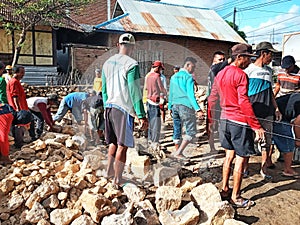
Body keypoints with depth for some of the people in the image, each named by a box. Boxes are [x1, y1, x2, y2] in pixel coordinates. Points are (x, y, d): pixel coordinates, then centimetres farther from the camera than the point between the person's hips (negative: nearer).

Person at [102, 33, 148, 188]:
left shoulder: (107, 63, 10)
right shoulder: (131, 64, -12)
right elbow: (134, 92, -16)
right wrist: (141, 116, -12)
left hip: (109, 107, 7)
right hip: (124, 109, -7)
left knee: (113, 142, 21)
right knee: (122, 145, 1)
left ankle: (109, 171, 31)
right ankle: (117, 180, 8)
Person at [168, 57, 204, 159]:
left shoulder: (174, 77, 15)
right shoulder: (188, 77, -6)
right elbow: (190, 95, -16)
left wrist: (170, 107, 26)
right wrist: (198, 109, -19)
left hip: (174, 105, 8)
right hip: (185, 106, -7)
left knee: (177, 130, 14)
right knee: (191, 131, -1)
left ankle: (177, 151, 20)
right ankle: (179, 152, -6)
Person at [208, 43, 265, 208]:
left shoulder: (220, 74, 10)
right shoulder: (240, 74, -14)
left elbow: (212, 99, 13)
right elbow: (244, 102, -22)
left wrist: (210, 120, 20)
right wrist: (256, 126, -19)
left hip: (225, 120, 8)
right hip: (239, 122, -8)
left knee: (229, 155, 19)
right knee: (241, 158, 3)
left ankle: (224, 189, 29)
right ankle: (235, 197, 13)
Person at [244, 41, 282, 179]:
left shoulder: (269, 70, 14)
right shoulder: (248, 70, -5)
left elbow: (270, 91, 20)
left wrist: (276, 109, 17)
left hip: (267, 113, 6)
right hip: (251, 112, -5)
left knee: (266, 141, 8)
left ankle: (264, 169, 20)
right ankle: (245, 167, 21)